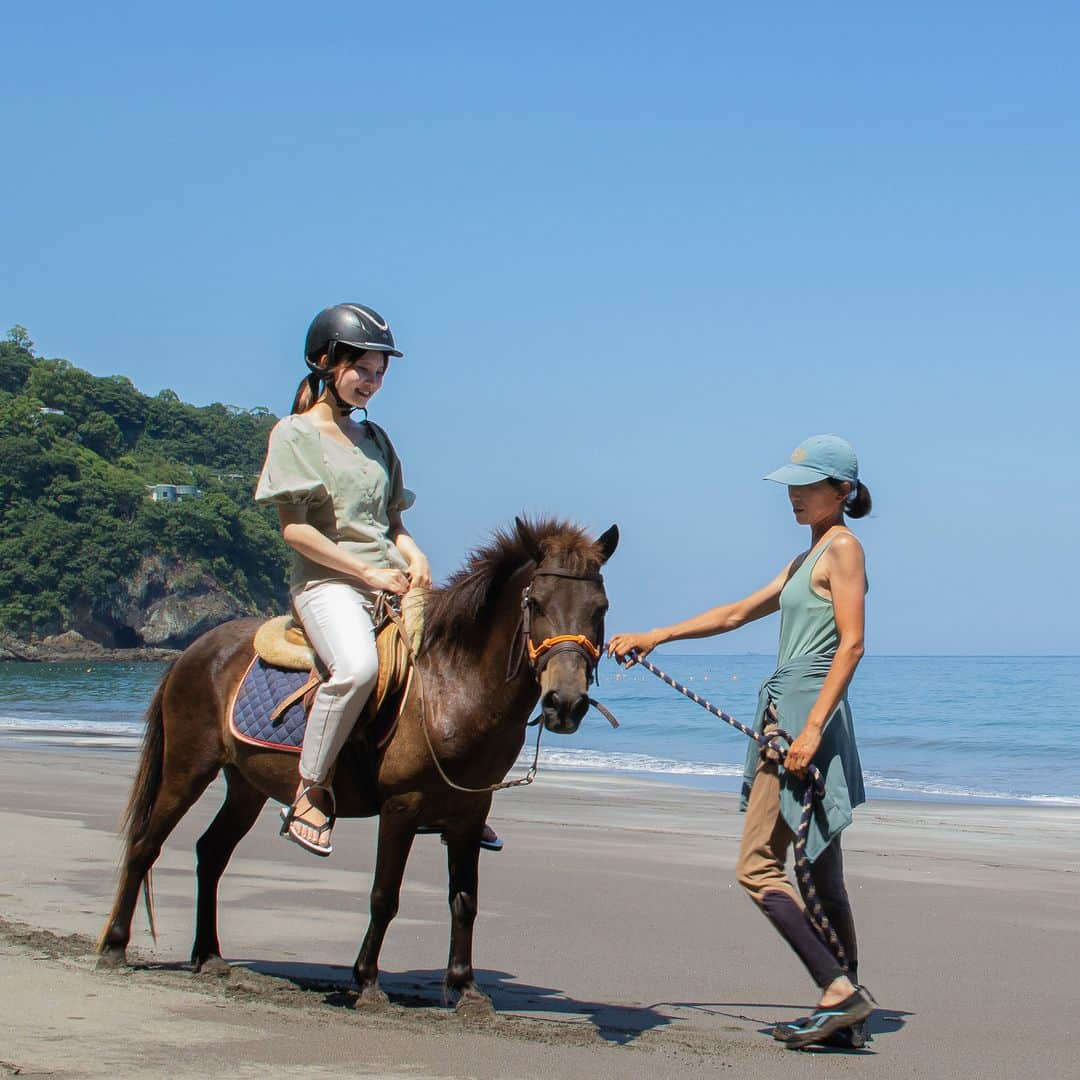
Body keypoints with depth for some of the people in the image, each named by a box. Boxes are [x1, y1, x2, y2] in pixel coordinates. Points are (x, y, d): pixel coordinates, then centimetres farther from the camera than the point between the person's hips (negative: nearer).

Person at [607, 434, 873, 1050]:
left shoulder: (843, 548, -6)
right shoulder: (807, 560, 22)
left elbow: (852, 644, -16)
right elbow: (736, 614, 27)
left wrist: (812, 727, -24)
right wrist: (654, 638, 24)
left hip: (807, 713, -10)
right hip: (788, 715, 10)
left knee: (759, 868, -11)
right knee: (823, 875, 8)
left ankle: (841, 990, -14)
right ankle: (848, 1015, 9)